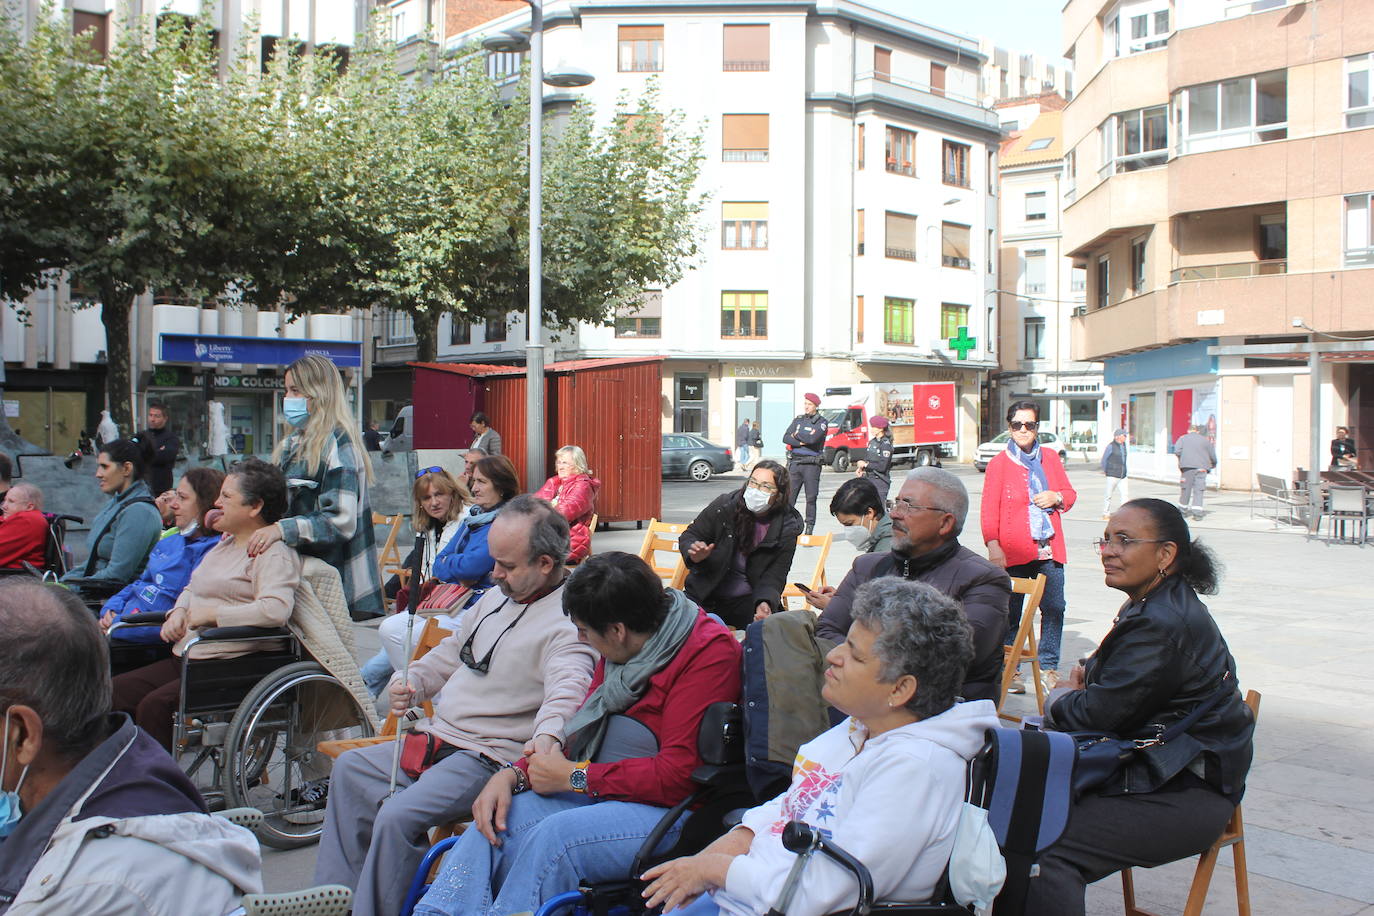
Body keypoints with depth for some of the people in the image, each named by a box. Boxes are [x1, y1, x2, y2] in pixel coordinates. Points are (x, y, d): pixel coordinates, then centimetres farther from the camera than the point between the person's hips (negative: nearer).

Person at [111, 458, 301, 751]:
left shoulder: (273, 553, -11)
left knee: (155, 705, -26)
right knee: (116, 691, -2)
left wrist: (211, 614, -18)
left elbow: (276, 609, -27)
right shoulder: (226, 543, 22)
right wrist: (179, 612, 9)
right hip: (187, 659, 10)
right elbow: (193, 588, 33)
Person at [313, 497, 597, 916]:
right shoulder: (497, 596, 12)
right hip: (437, 739, 10)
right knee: (349, 769, 18)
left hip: (489, 758, -10)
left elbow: (568, 686, -34)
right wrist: (412, 681, 6)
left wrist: (548, 733, -53)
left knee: (398, 815, -27)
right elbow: (451, 652, 24)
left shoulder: (570, 619, -18)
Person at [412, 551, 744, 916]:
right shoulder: (623, 649, 10)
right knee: (498, 819, -13)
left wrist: (574, 776, -14)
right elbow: (584, 732, 16)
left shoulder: (710, 653, -16)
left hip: (669, 808, -8)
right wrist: (515, 774, -2)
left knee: (557, 834, -30)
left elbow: (679, 775, -20)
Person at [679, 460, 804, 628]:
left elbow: (774, 575, -9)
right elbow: (689, 536, 2)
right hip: (706, 596, 0)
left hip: (748, 601, 0)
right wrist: (694, 555, -22)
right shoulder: (724, 505, -9)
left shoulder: (787, 526, -8)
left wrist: (765, 603, -31)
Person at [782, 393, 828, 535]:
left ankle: (809, 529, 7)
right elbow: (786, 438, 2)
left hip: (811, 464, -4)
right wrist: (802, 442, -11)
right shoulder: (798, 419, 14)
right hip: (794, 462, 4)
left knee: (811, 498, 0)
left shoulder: (821, 422, 0)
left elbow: (812, 438, -18)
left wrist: (796, 435, -4)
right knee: (788, 496, -1)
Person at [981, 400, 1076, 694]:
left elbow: (1070, 494, 20)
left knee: (1054, 608, 4)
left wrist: (1056, 497, -3)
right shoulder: (999, 463, 0)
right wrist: (993, 546, -14)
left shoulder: (1050, 457, 12)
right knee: (1010, 613, 2)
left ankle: (1048, 666, 19)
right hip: (1014, 551, -3)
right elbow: (989, 510, -4)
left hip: (1049, 548, 4)